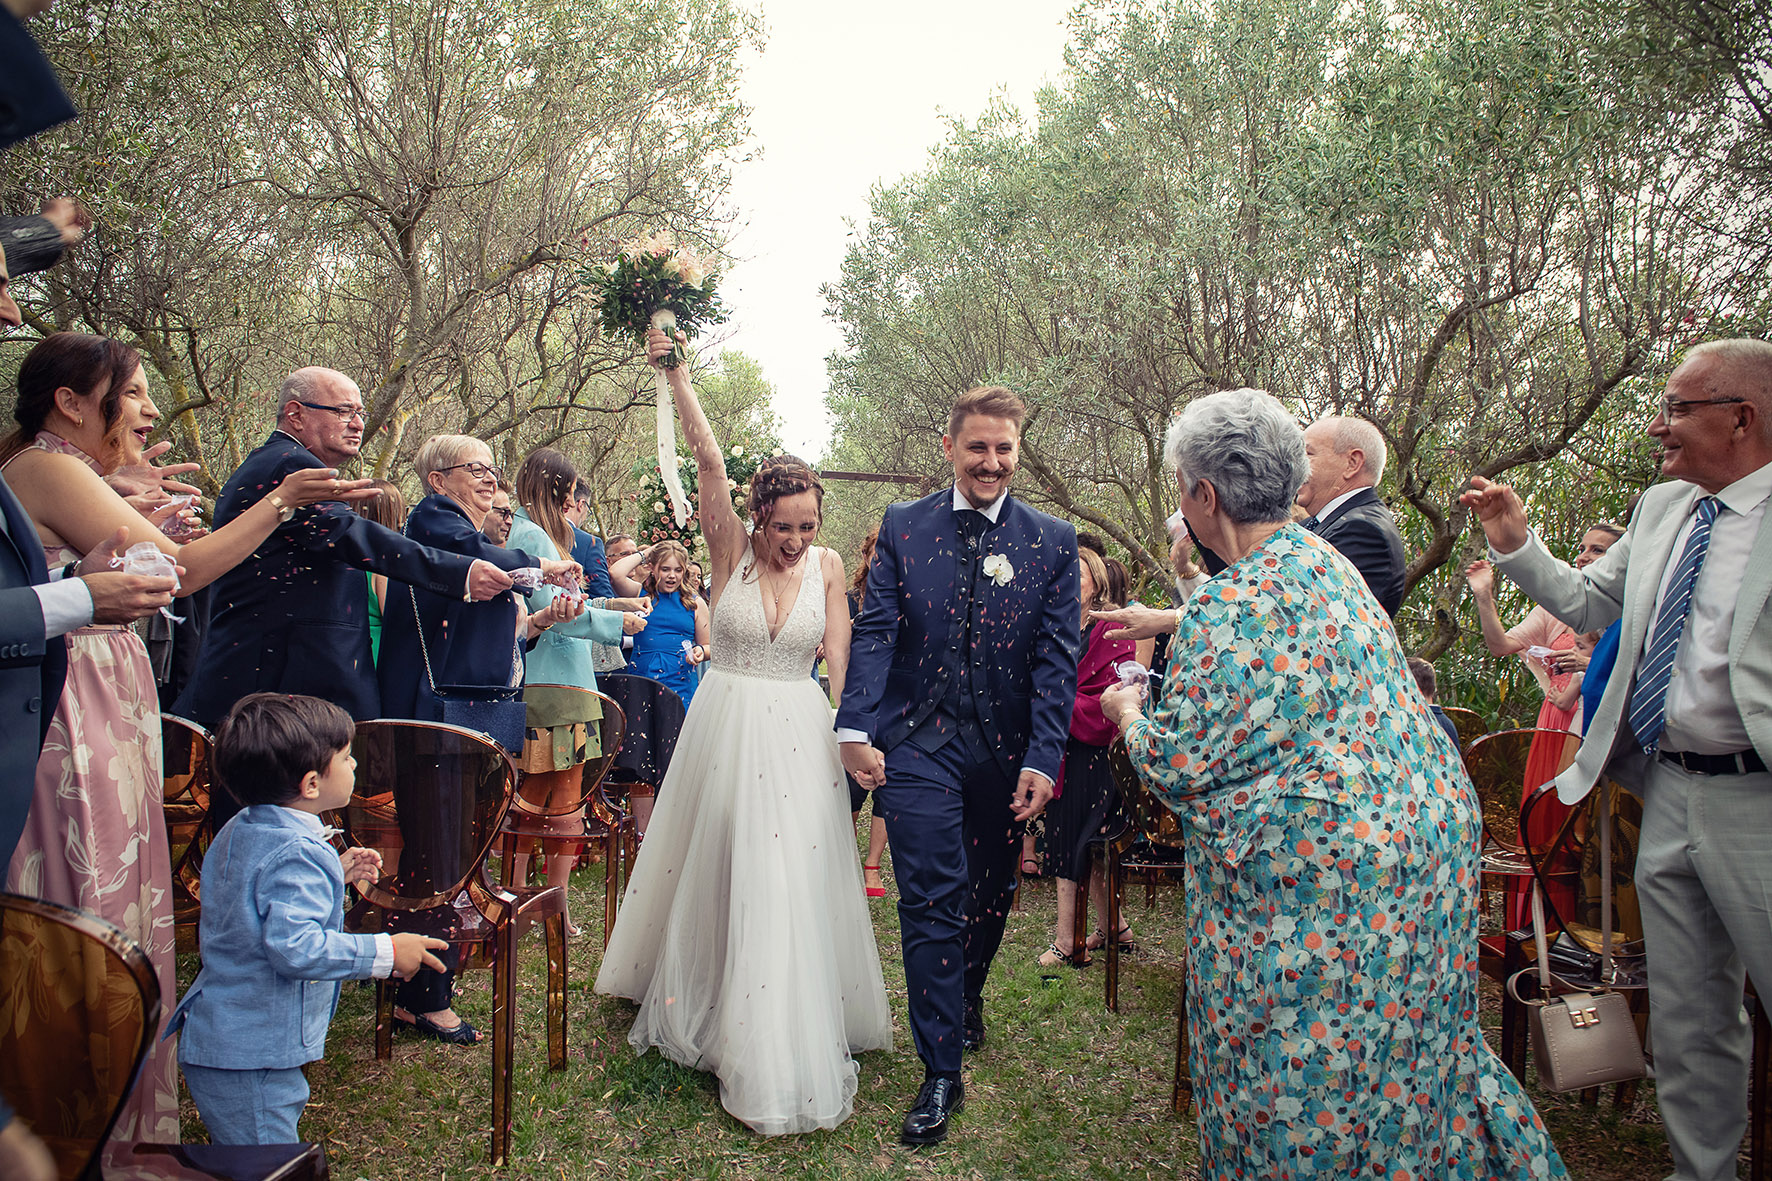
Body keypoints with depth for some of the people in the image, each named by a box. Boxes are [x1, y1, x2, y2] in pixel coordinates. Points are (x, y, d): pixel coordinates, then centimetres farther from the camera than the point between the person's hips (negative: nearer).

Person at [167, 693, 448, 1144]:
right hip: (249, 1059, -10)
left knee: (233, 1144, 24)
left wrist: (334, 874, 15)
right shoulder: (296, 856, -26)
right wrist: (386, 952, -28)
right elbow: (296, 948, -35)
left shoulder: (240, 829, 6)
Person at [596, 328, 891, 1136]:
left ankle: (779, 1051, 19)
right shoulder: (730, 549, -6)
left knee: (791, 885, 2)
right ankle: (695, 1005, 33)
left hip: (800, 734, 1)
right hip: (726, 727, -1)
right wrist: (676, 378, -24)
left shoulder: (827, 565, -1)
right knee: (716, 872, 10)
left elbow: (839, 660, 0)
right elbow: (710, 463, -18)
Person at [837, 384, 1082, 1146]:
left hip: (1006, 750, 2)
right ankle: (941, 1073, 9)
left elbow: (1057, 658, -5)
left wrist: (1043, 759, -12)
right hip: (918, 745, -1)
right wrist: (856, 727, -15)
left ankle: (968, 996, 47)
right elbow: (875, 632, -3)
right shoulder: (902, 528, 1)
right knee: (932, 902, -4)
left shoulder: (1054, 543, 0)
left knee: (991, 894, 18)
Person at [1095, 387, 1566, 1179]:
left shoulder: (1234, 606, -23)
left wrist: (1128, 714, 3)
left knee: (1303, 1072, 7)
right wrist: (1164, 624, 31)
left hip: (1318, 874, -9)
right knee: (1398, 1049, 24)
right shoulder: (1323, 558, 7)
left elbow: (1179, 765, -18)